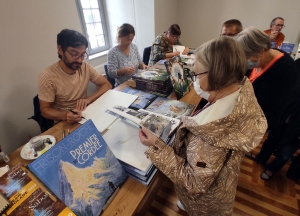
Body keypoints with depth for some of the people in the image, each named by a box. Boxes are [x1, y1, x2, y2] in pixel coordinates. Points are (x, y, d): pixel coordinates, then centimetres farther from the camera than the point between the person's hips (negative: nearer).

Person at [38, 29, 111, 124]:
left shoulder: (85, 67, -8)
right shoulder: (48, 76, -19)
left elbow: (107, 85, -5)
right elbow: (45, 110, -11)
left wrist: (88, 99, -21)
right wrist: (65, 115, -32)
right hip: (64, 122, -2)